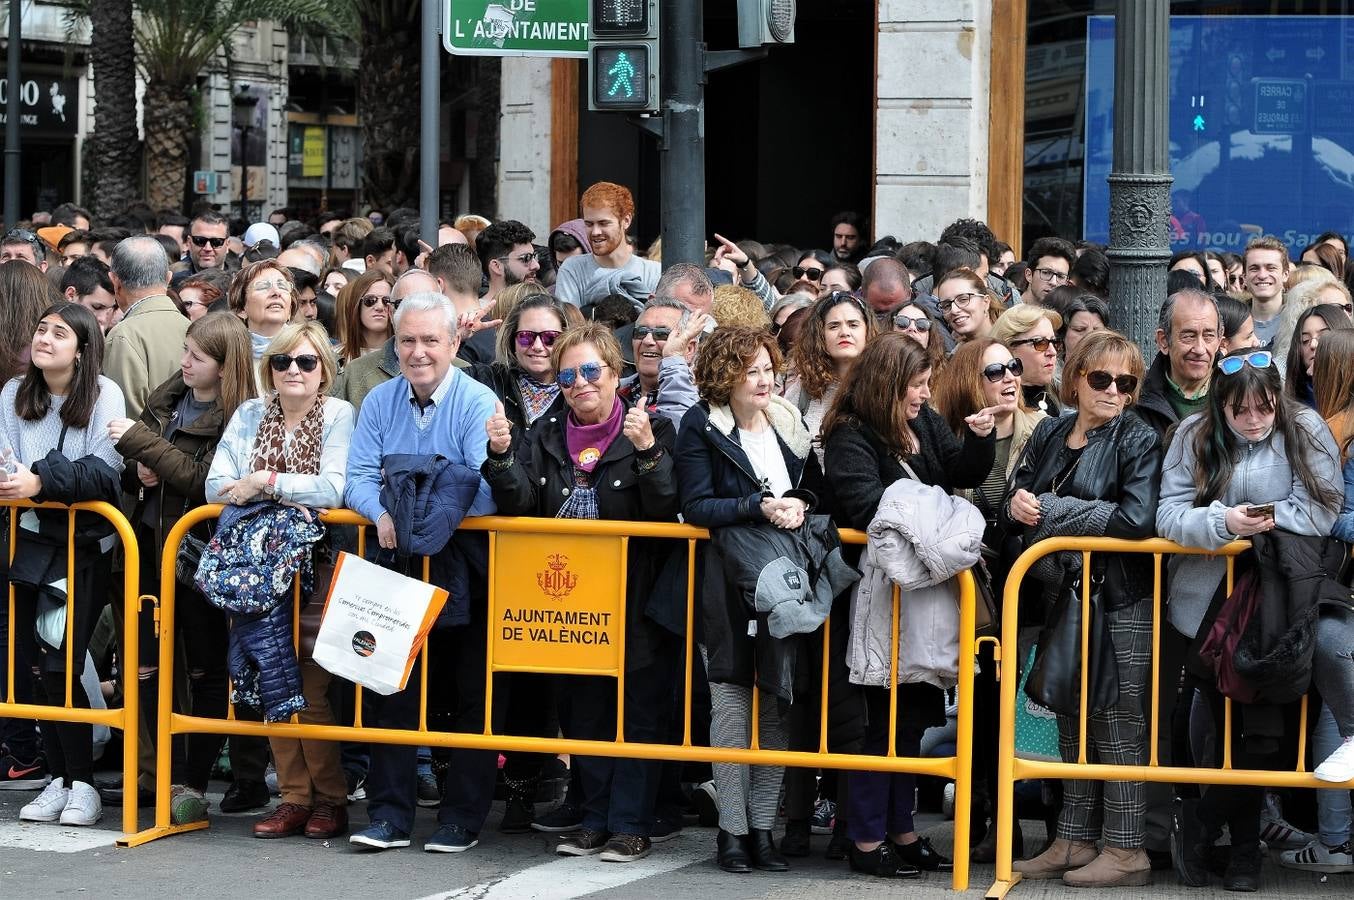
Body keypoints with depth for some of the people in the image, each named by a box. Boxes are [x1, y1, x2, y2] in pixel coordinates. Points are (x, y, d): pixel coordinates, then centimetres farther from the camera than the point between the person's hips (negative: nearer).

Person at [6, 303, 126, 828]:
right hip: (30, 538, 4)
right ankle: (60, 778, 8)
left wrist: (42, 481, -26)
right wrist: (8, 479, -18)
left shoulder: (104, 395, -5)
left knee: (60, 665, -12)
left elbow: (104, 471, -15)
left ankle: (81, 784, -2)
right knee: (34, 662, -2)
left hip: (85, 544, -4)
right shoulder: (14, 394, 9)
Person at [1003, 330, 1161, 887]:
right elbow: (1015, 507, 13)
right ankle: (1074, 841, 19)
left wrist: (1050, 509, -17)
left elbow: (1137, 518, -22)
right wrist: (1016, 508, -13)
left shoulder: (1139, 440, -8)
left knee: (1117, 721, -3)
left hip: (1120, 602, -6)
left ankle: (1126, 850, 3)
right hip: (1063, 595, 6)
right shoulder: (1049, 434, 9)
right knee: (1071, 719, 11)